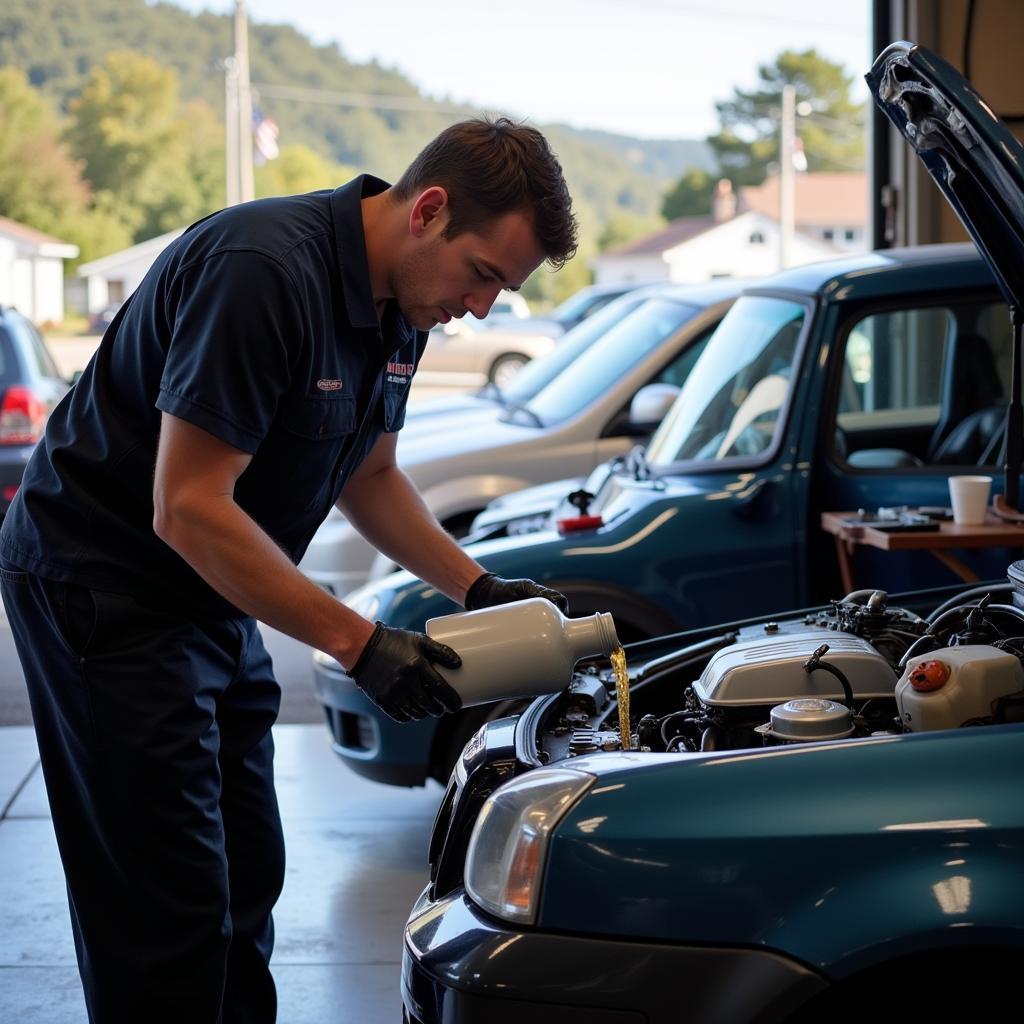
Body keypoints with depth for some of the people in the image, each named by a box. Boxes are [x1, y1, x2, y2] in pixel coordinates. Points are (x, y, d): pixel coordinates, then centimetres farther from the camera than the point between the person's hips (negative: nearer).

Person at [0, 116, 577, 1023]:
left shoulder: (400, 301, 3)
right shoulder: (266, 271, -28)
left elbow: (368, 476, 16)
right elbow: (187, 508, -29)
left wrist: (479, 589, 3)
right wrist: (358, 643, -27)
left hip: (216, 601, 10)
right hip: (104, 586, -9)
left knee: (246, 877, 14)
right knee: (171, 907, -7)